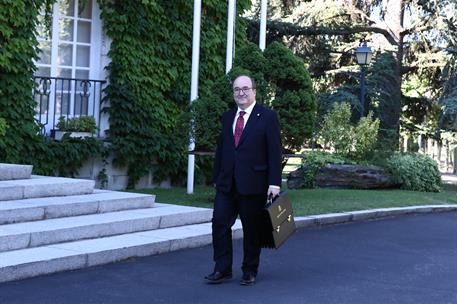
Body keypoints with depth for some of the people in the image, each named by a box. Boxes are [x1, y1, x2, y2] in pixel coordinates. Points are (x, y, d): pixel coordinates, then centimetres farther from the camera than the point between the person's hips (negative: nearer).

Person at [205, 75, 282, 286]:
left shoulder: (267, 117, -3)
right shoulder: (227, 117, 13)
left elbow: (275, 152, -7)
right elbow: (221, 148, 16)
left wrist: (274, 182, -12)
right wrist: (217, 177, 11)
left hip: (253, 184, -4)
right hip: (227, 183, 4)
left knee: (252, 229, 5)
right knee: (220, 222, -3)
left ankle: (250, 272, 18)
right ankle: (222, 270, 5)